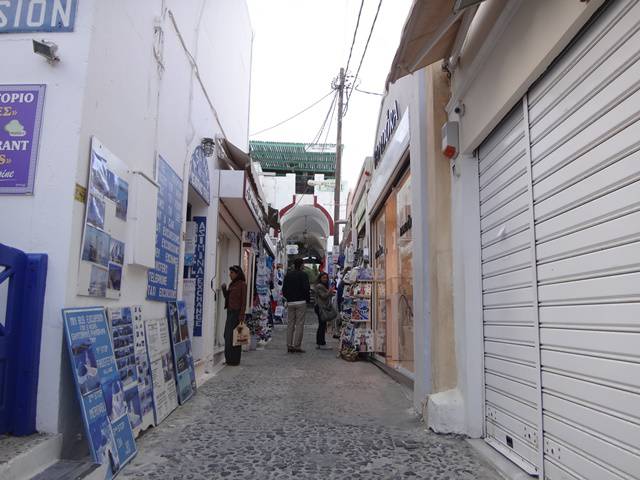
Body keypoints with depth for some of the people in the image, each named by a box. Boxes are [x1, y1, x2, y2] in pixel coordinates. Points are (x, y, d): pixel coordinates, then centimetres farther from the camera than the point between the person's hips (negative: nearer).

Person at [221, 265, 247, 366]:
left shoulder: (242, 284, -7)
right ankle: (229, 359, 19)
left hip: (236, 312, -8)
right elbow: (227, 297, 18)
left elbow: (244, 301, -11)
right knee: (227, 335, 9)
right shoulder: (231, 284, 15)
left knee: (233, 336, -5)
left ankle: (234, 360, 3)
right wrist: (224, 289, 2)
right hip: (230, 312, 8)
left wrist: (242, 315, -15)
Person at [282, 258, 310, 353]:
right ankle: (297, 346, -4)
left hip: (290, 302, 5)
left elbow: (284, 289, 8)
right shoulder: (303, 275, -6)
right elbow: (306, 289, -12)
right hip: (301, 302, -5)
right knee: (299, 324, -2)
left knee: (290, 324, 10)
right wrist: (307, 299, 2)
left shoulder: (288, 275, 9)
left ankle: (289, 346, 10)